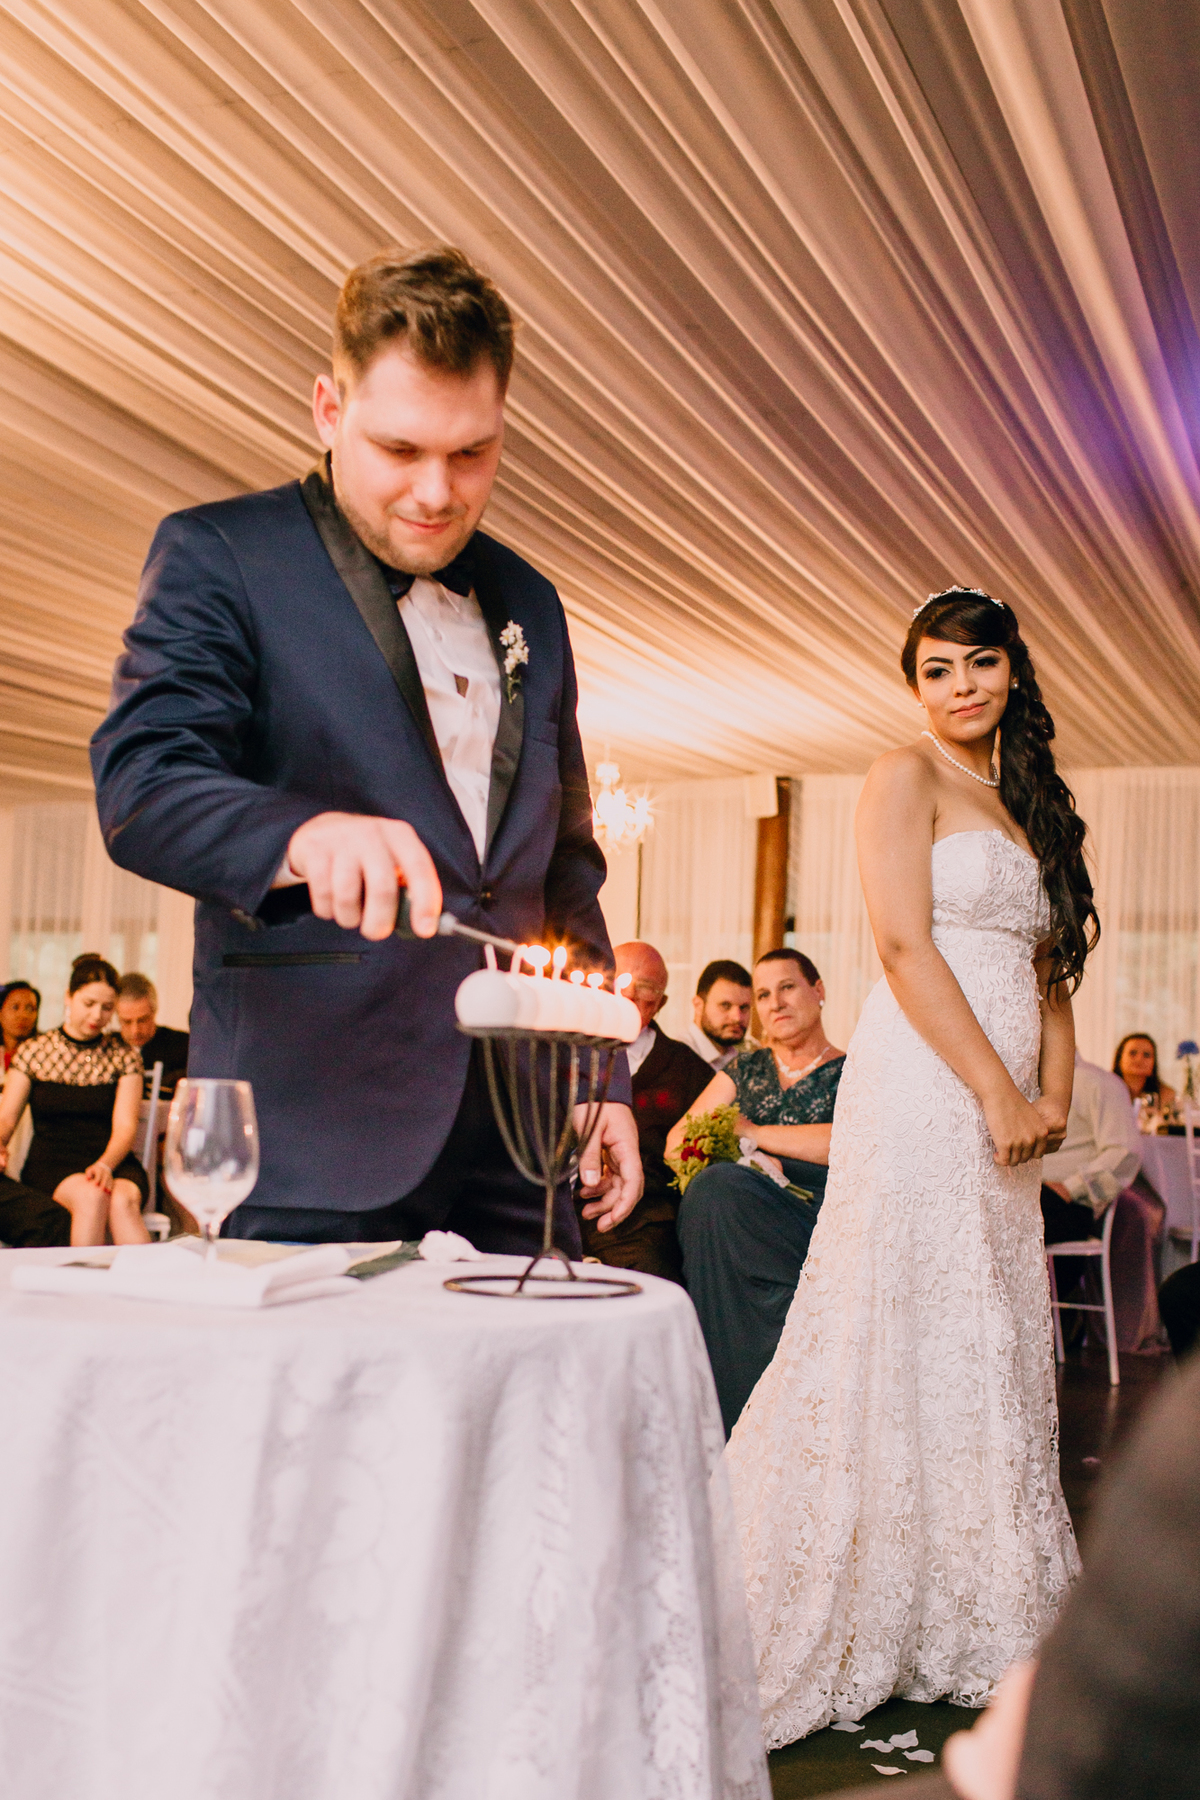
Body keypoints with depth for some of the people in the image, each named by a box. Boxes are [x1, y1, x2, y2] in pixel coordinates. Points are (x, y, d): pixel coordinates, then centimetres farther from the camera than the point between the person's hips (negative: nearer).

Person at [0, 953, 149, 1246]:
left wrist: (105, 1165, -22)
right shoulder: (33, 1051, 10)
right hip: (49, 1166, 0)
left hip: (114, 1163, 1)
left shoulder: (124, 1056, 9)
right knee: (91, 1196, -35)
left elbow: (125, 1127, -1)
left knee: (122, 1202, -35)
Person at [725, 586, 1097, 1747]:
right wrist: (999, 1091, -14)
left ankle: (969, 1626, 20)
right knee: (903, 1337, -7)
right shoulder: (905, 779, -2)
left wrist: (1053, 1093, 3)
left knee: (994, 1351, 9)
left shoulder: (1025, 804, 20)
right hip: (922, 1086, -7)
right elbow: (905, 947, -12)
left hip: (1001, 1108, 8)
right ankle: (847, 1622, 3)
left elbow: (1049, 969, 19)